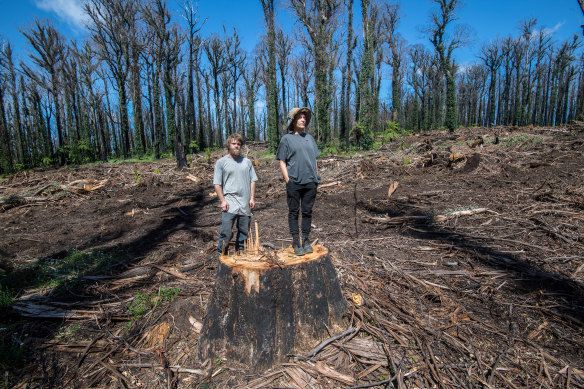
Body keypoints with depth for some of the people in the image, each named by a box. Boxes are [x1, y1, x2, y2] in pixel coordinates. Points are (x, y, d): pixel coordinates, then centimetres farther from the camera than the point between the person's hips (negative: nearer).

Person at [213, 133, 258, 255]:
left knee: (244, 231, 11)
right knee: (226, 232, -8)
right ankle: (222, 254, 9)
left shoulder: (247, 162, 13)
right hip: (230, 203, -3)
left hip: (245, 203, 3)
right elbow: (217, 184, 1)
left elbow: (252, 180, 14)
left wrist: (252, 197, 4)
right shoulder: (221, 162, 4)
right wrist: (222, 200, -8)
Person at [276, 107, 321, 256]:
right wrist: (287, 179, -9)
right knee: (294, 212, 3)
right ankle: (296, 242, 13)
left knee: (307, 212, 10)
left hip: (310, 182, 4)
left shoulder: (309, 138, 16)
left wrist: (316, 176, 12)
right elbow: (282, 162, 0)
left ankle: (306, 241, 21)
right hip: (294, 182, -4)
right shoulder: (286, 139, 2)